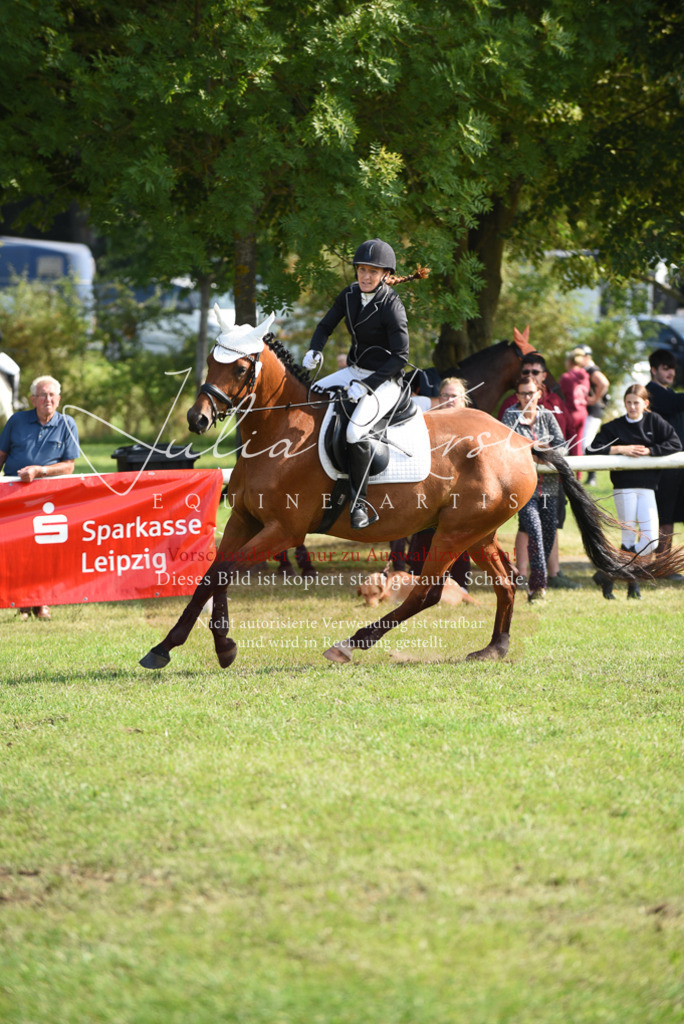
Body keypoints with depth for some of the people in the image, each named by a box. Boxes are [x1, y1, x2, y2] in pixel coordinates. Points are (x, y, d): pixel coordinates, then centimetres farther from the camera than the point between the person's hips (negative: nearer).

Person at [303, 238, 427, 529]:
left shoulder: (391, 306, -19)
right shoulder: (350, 294, 1)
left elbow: (400, 357, -19)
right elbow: (326, 325, 13)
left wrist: (366, 385, -25)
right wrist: (315, 350, -9)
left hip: (385, 380, -8)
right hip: (354, 371, 8)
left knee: (355, 430, -29)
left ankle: (359, 503, -18)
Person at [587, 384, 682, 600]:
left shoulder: (654, 421, 8)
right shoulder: (613, 427, 5)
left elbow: (675, 444, -1)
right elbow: (592, 451, -4)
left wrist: (649, 451, -11)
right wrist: (620, 449, -14)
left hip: (647, 488, 2)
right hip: (624, 486, -2)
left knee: (650, 541, -9)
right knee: (629, 540, -7)